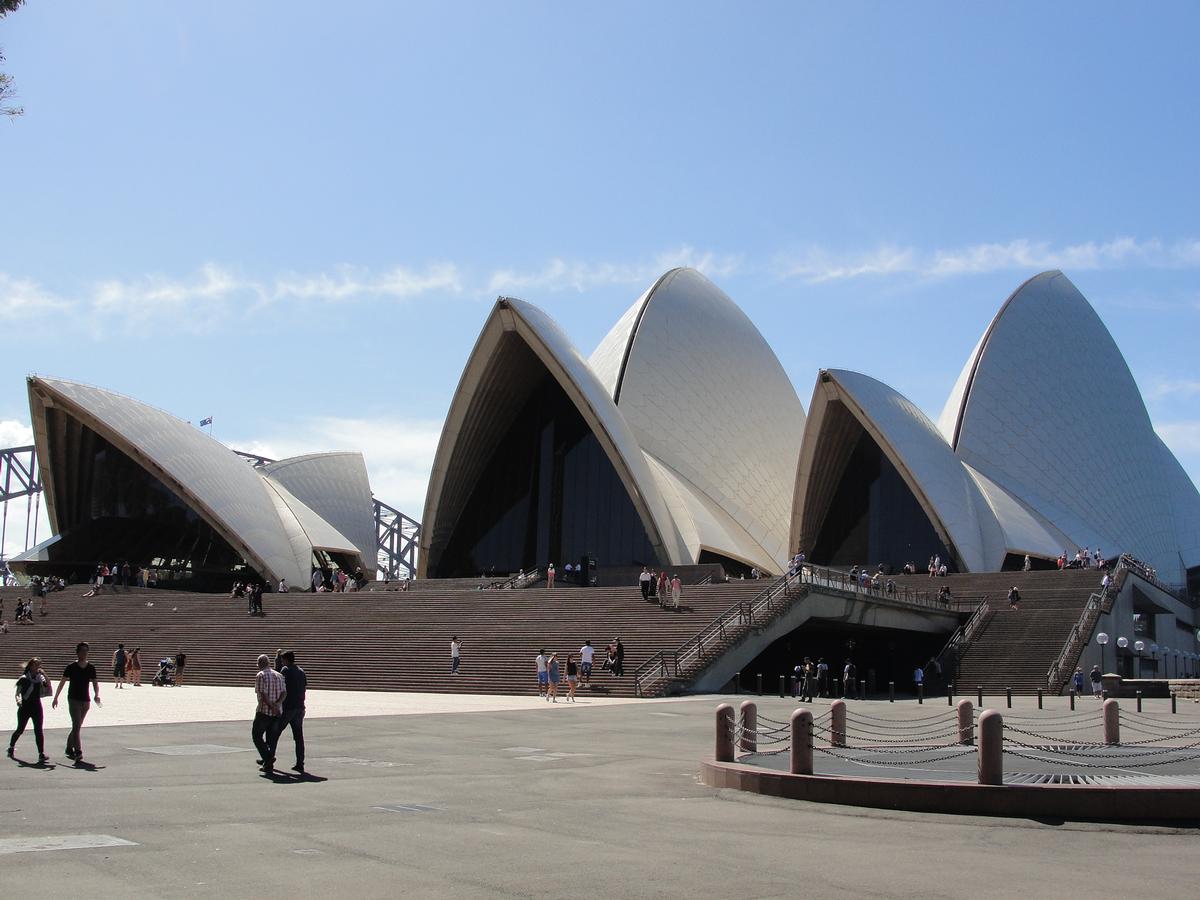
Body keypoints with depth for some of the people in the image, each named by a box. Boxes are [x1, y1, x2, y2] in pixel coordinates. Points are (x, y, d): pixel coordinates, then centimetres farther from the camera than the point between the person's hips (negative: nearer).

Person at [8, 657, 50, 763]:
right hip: (25, 707, -1)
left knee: (38, 730, -9)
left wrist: (44, 675, -19)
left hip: (37, 707, 1)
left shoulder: (40, 678, 3)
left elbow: (48, 687, -11)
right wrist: (18, 700, -21)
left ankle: (41, 754, -14)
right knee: (20, 730, 11)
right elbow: (17, 693, -1)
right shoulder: (24, 678, -3)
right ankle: (11, 747, 38)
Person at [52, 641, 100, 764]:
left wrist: (97, 695, -11)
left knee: (77, 727, 14)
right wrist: (56, 698, 4)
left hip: (85, 701, 4)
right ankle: (78, 754, -20)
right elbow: (62, 683, 2)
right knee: (76, 726, -14)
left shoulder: (91, 668, 5)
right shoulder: (71, 667, -5)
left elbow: (95, 683, 7)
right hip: (73, 699, -4)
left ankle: (69, 748, 31)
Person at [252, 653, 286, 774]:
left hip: (264, 711, -6)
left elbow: (263, 694, -17)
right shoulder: (279, 675, 11)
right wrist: (277, 704, -11)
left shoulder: (260, 676, -8)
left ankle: (268, 757, -10)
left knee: (256, 735, 7)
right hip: (277, 712, 6)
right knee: (271, 737, 12)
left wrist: (272, 707, -16)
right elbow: (284, 693, 1)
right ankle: (268, 765, 11)